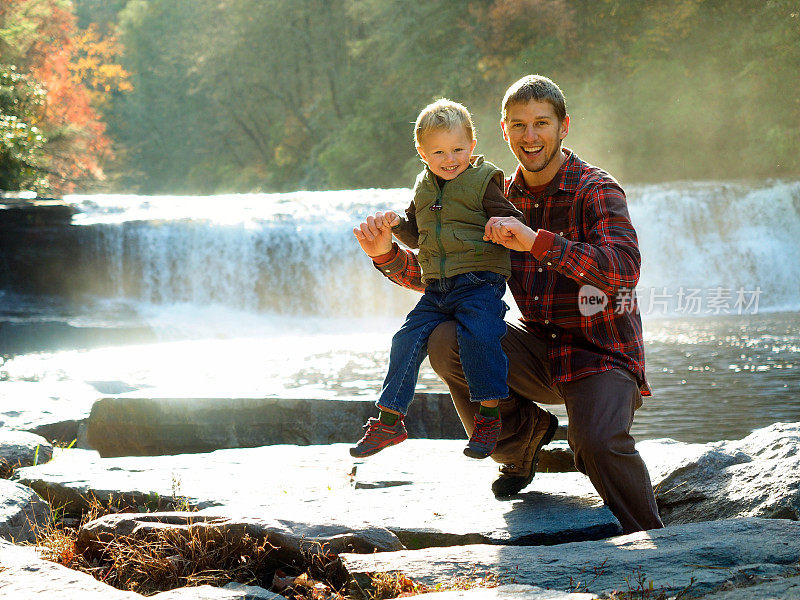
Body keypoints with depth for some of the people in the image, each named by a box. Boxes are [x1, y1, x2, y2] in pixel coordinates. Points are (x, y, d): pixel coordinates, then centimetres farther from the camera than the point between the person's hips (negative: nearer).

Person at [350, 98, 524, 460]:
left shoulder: (484, 180, -2)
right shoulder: (424, 187, 16)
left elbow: (512, 221, -5)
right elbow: (416, 235, 27)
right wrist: (396, 225, 6)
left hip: (480, 282, -6)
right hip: (436, 288, 6)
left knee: (478, 336, -28)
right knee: (407, 340, 0)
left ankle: (488, 415, -17)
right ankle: (389, 420, 10)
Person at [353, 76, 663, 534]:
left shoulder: (597, 191, -10)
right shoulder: (504, 199, 7)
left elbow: (624, 268, -28)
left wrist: (536, 241, -34)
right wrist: (387, 254, -6)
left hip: (602, 353, -5)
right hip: (540, 351, 5)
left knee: (598, 440, -32)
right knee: (445, 342, -18)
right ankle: (522, 440, 5)